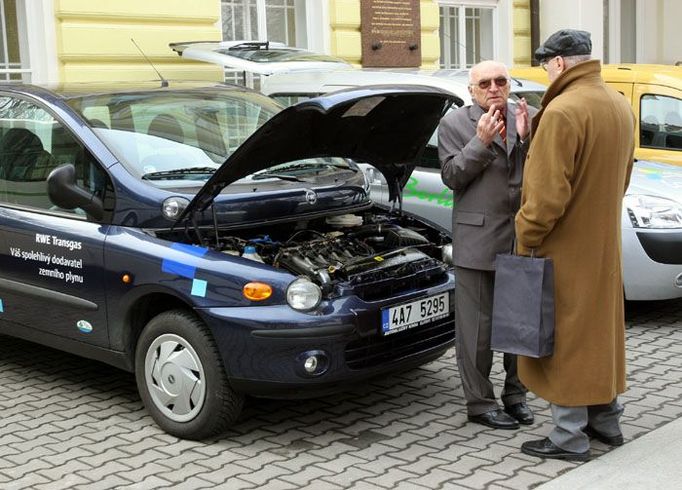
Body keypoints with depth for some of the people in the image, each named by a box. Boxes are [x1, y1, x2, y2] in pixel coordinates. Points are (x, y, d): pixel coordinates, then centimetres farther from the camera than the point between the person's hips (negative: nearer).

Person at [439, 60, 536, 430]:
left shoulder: (530, 119, 8)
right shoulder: (454, 124, 0)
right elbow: (451, 177, -8)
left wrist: (526, 138, -14)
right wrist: (481, 142, -18)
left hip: (524, 237, 4)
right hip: (478, 239, -4)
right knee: (477, 325, 2)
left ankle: (515, 393, 28)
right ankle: (479, 402, 12)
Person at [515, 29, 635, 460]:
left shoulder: (563, 111, -22)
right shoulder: (620, 106, 7)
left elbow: (548, 191, -25)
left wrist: (527, 238, -14)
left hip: (564, 247, -8)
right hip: (605, 241, 9)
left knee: (565, 336, 0)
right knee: (601, 328, 18)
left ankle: (570, 437, 8)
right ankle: (606, 419, 30)